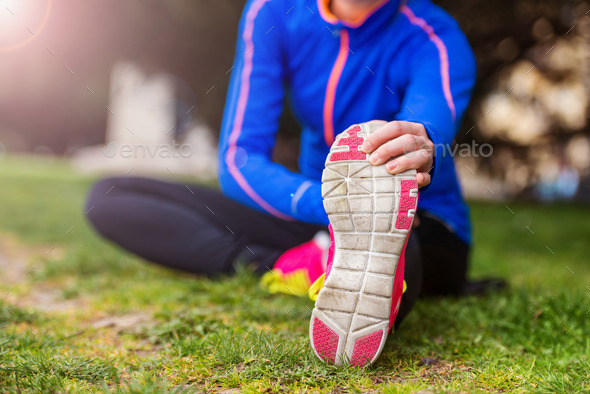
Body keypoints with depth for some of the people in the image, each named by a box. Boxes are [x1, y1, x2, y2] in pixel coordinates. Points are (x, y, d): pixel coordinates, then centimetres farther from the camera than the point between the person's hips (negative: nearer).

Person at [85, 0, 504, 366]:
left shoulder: (436, 41, -15)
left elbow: (431, 120, -38)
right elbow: (239, 158, -14)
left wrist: (421, 149, -64)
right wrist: (333, 203, -33)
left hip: (426, 230, -3)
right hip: (312, 224, 3)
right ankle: (302, 263, -25)